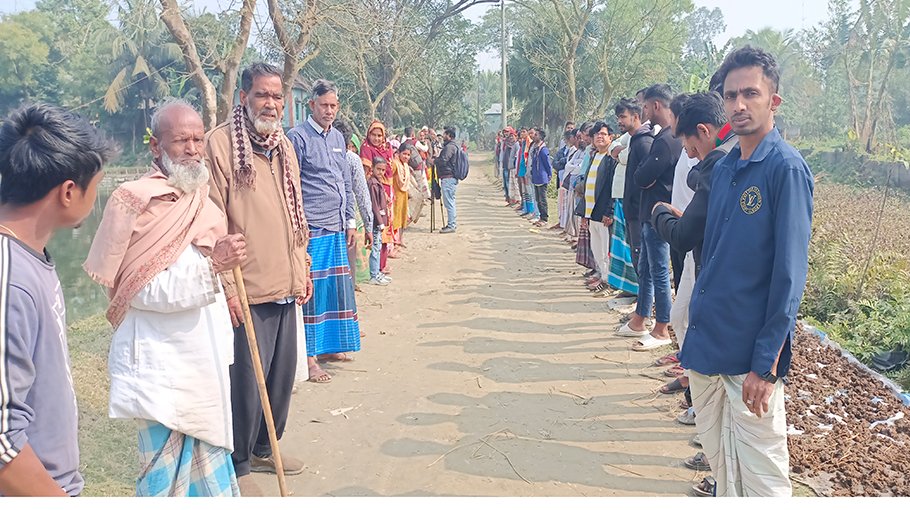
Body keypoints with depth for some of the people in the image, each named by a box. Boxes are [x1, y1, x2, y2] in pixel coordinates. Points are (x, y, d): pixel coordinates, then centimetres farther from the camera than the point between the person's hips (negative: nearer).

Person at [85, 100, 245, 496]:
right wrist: (210, 264, -25)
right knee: (167, 475, 2)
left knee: (211, 453, 19)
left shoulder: (202, 196, 11)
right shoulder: (133, 199, -12)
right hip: (161, 362, -7)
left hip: (207, 356, 7)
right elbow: (142, 289, -19)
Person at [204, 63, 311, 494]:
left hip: (286, 287, 7)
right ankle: (238, 465, 21)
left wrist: (303, 270, 18)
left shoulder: (284, 146, 13)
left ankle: (264, 448, 36)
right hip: (247, 290, -7)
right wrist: (226, 285, -15)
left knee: (282, 375, 16)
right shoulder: (220, 142, -10)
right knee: (247, 380, 1)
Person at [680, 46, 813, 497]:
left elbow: (789, 272, -16)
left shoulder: (786, 168, -13)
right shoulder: (723, 168, 9)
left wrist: (766, 362, -18)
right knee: (718, 460, 19)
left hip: (751, 353, -7)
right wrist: (696, 331, 13)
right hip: (707, 343, 7)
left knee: (761, 476, 5)